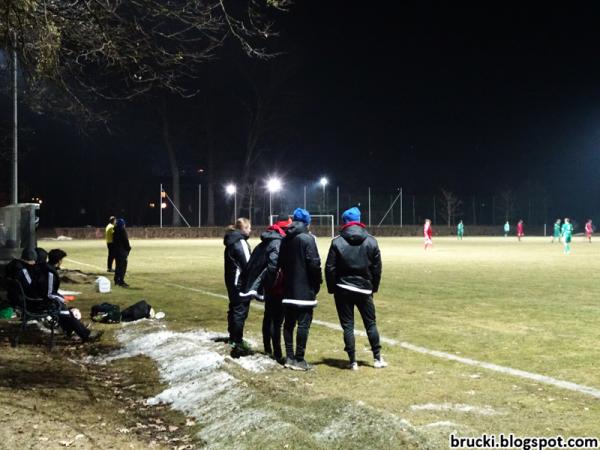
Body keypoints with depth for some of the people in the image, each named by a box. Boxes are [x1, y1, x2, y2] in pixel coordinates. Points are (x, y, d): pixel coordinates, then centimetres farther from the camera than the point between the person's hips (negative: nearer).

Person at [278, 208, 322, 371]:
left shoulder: (285, 239, 9)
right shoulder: (308, 238, -11)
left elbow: (280, 263, 13)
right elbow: (314, 263, -14)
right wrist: (318, 283, -3)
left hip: (288, 289, 7)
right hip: (305, 289, -6)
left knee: (289, 323, 11)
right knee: (303, 323, -2)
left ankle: (289, 357, 15)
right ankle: (299, 359, -1)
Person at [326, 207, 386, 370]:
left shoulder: (337, 242, -6)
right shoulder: (371, 241, -1)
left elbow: (330, 268, -6)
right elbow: (377, 268, 1)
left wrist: (332, 288, 5)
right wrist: (374, 287, 13)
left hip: (343, 289, -1)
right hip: (364, 289, 1)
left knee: (348, 326, 5)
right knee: (371, 324, 14)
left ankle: (353, 362, 5)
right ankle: (377, 358, 18)